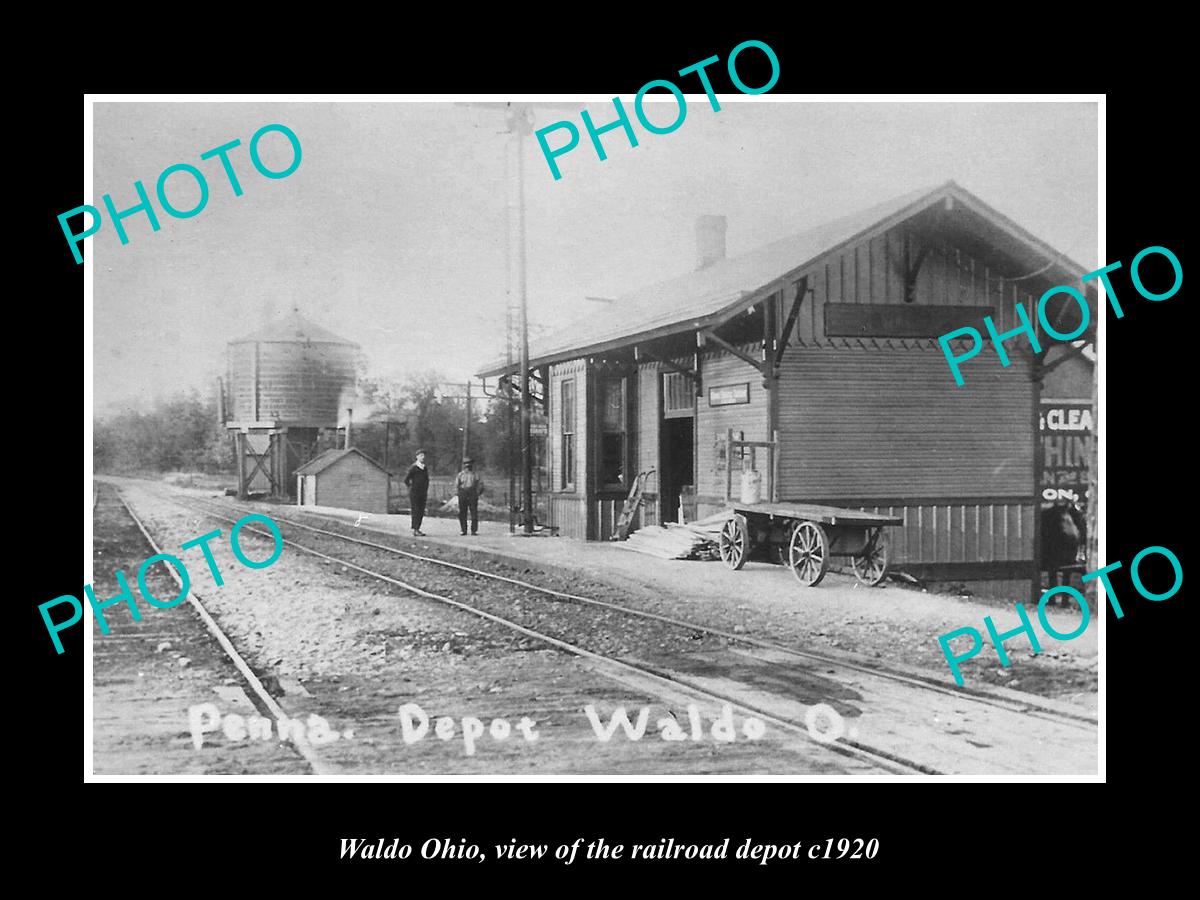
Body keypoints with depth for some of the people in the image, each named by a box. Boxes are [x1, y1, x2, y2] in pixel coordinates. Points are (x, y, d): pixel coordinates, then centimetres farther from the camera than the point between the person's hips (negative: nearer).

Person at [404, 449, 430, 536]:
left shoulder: (425, 468, 12)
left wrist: (426, 490, 18)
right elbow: (406, 480, -9)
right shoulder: (413, 468, -9)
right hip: (414, 493, -7)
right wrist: (411, 489, -2)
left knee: (421, 512, 6)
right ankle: (415, 530, -8)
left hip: (423, 494, 7)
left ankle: (417, 529, 13)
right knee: (415, 511, -8)